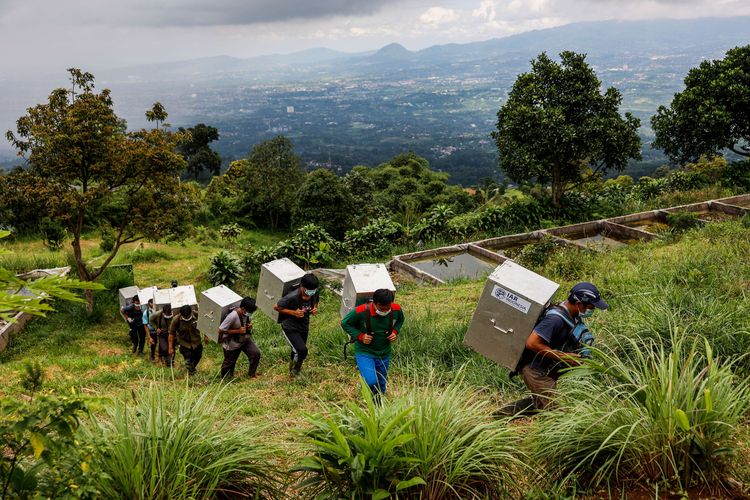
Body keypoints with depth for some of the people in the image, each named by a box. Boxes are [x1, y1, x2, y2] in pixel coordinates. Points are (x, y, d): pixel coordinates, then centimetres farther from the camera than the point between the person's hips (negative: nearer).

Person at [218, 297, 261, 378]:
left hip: (245, 339, 6)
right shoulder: (232, 316, -34)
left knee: (256, 353, -4)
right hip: (232, 344, -6)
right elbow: (221, 330, -30)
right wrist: (238, 331, -30)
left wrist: (250, 325, -14)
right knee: (230, 362, 12)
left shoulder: (247, 314, -12)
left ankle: (252, 373, 19)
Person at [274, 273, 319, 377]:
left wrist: (315, 308, -13)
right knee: (302, 350, -19)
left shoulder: (314, 293, -13)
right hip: (290, 328, -6)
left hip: (304, 327, 6)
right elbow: (276, 307, -17)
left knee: (297, 351, 20)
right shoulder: (292, 297, -30)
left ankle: (292, 371, 46)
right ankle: (296, 370, 10)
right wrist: (293, 312, -25)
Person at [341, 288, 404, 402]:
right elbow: (345, 323, -8)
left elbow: (400, 320, 10)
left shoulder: (396, 309, -15)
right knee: (371, 382, -22)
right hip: (364, 353, -4)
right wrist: (360, 336, -19)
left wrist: (395, 332, -8)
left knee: (381, 387, 16)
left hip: (384, 354, 4)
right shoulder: (361, 311, -25)